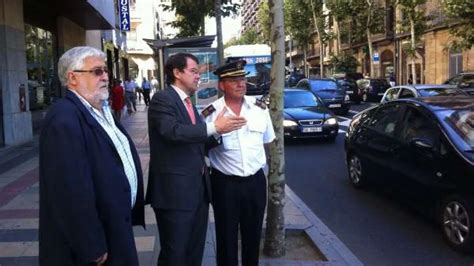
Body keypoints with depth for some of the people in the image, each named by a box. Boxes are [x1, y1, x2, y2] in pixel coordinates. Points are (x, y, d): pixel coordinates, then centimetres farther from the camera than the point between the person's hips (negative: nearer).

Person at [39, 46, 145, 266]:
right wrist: (93, 248, -25)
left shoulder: (100, 110, 9)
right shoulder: (64, 120, -23)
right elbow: (72, 190, -28)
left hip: (114, 228, 9)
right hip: (93, 241, -9)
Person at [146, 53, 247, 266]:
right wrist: (213, 127, -28)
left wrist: (218, 131, -2)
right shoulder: (162, 99, -9)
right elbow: (172, 131, -26)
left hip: (198, 188, 9)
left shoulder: (188, 103, 18)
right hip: (175, 190, -9)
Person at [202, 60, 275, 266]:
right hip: (224, 184, -3)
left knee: (253, 235, 18)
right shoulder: (210, 114, -10)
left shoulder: (260, 108, 0)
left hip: (256, 181, 3)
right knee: (227, 237, 10)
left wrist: (259, 164, 11)